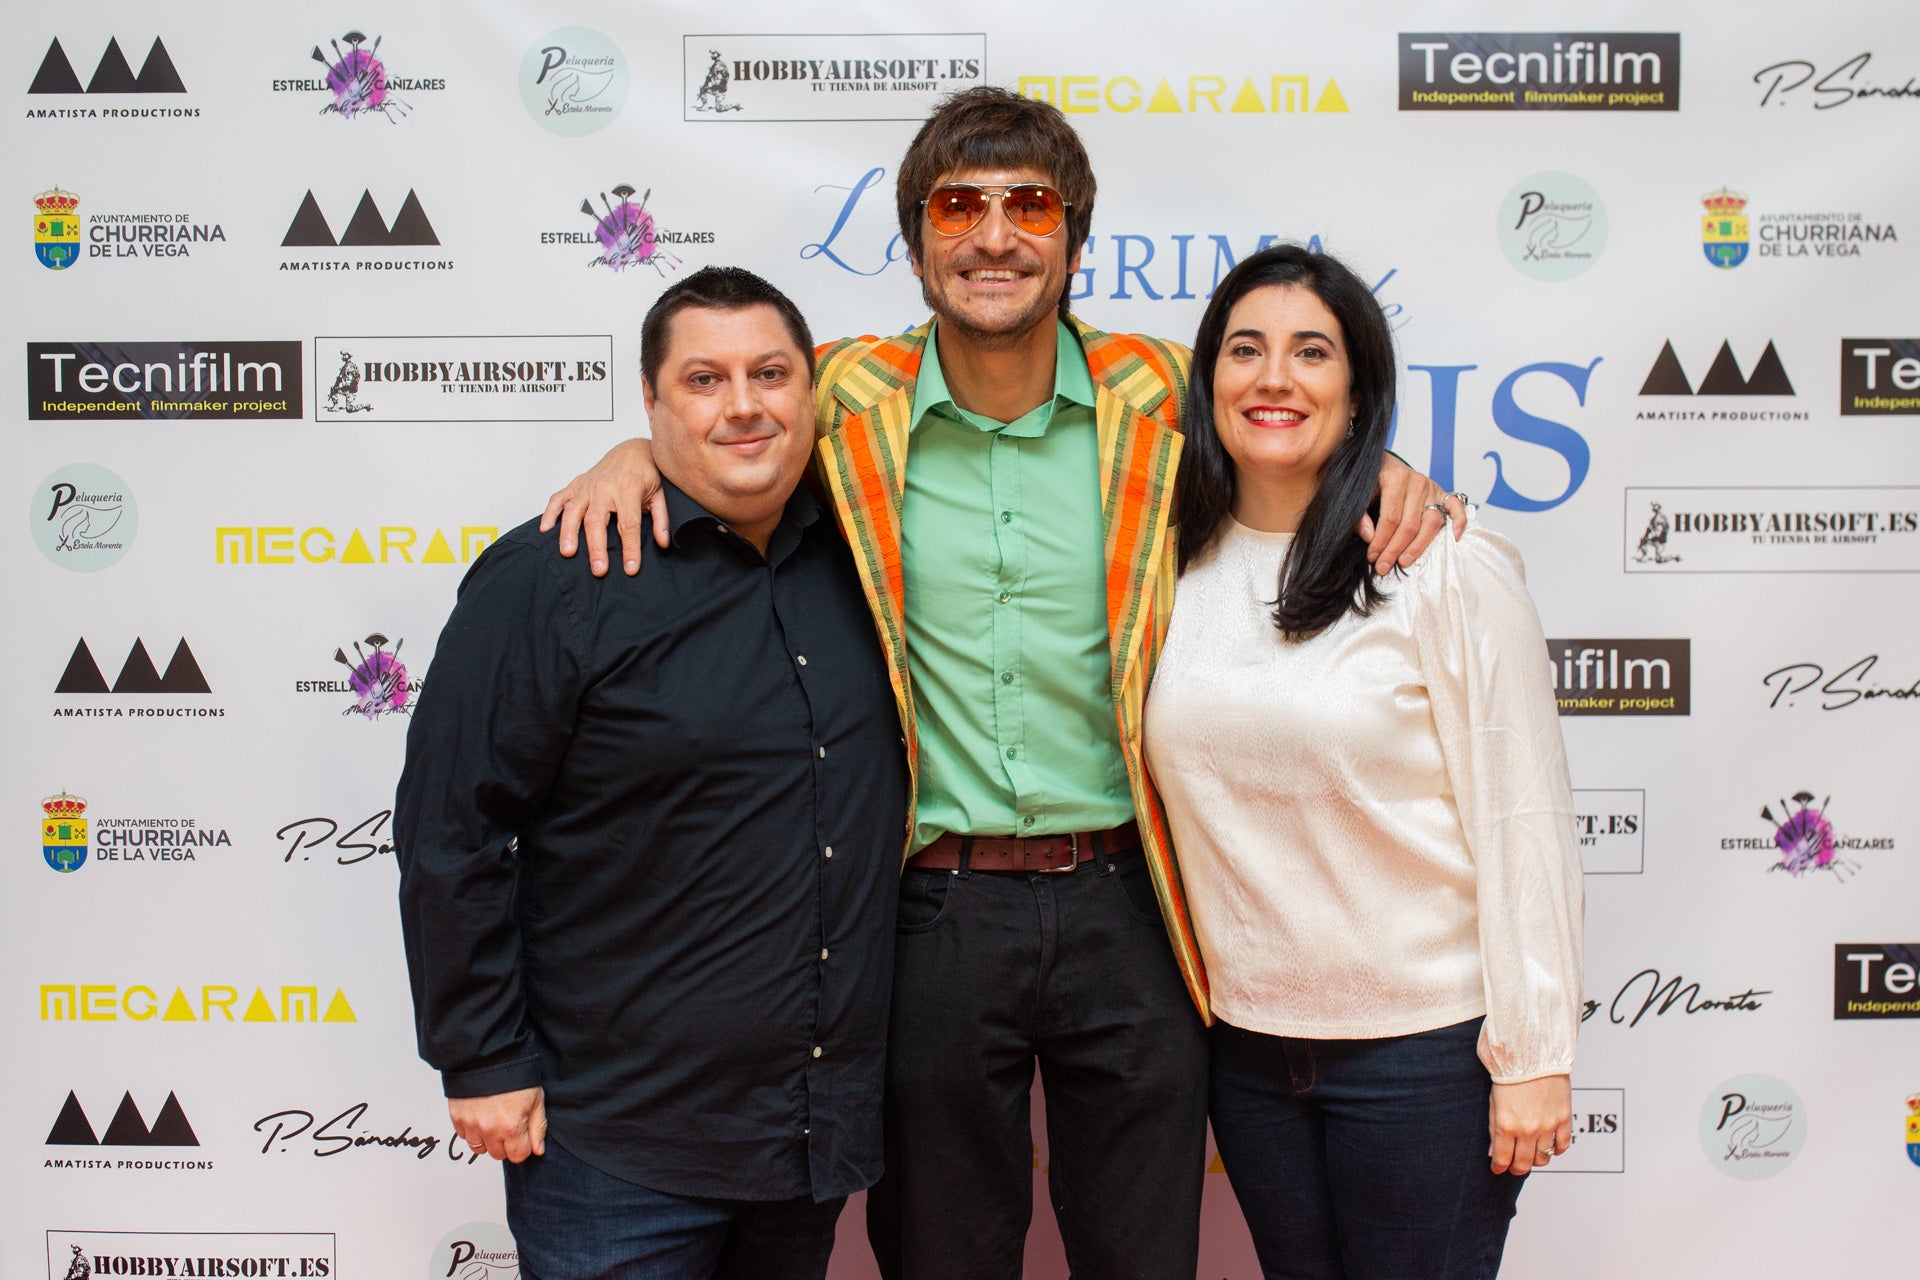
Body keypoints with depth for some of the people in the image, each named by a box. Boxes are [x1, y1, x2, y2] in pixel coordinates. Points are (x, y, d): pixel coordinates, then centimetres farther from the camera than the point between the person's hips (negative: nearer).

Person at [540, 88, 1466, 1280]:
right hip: (933, 908, 0)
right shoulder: (851, 400, -2)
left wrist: (1382, 469, -4)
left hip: (1124, 903, 1)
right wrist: (637, 454, -5)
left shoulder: (1163, 395, -1)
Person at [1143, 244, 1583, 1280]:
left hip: (1424, 1042, -4)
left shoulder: (1449, 569, -10)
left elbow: (1522, 817, -11)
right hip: (1249, 1045, 4)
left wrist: (1533, 1054, -11)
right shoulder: (1176, 571, 3)